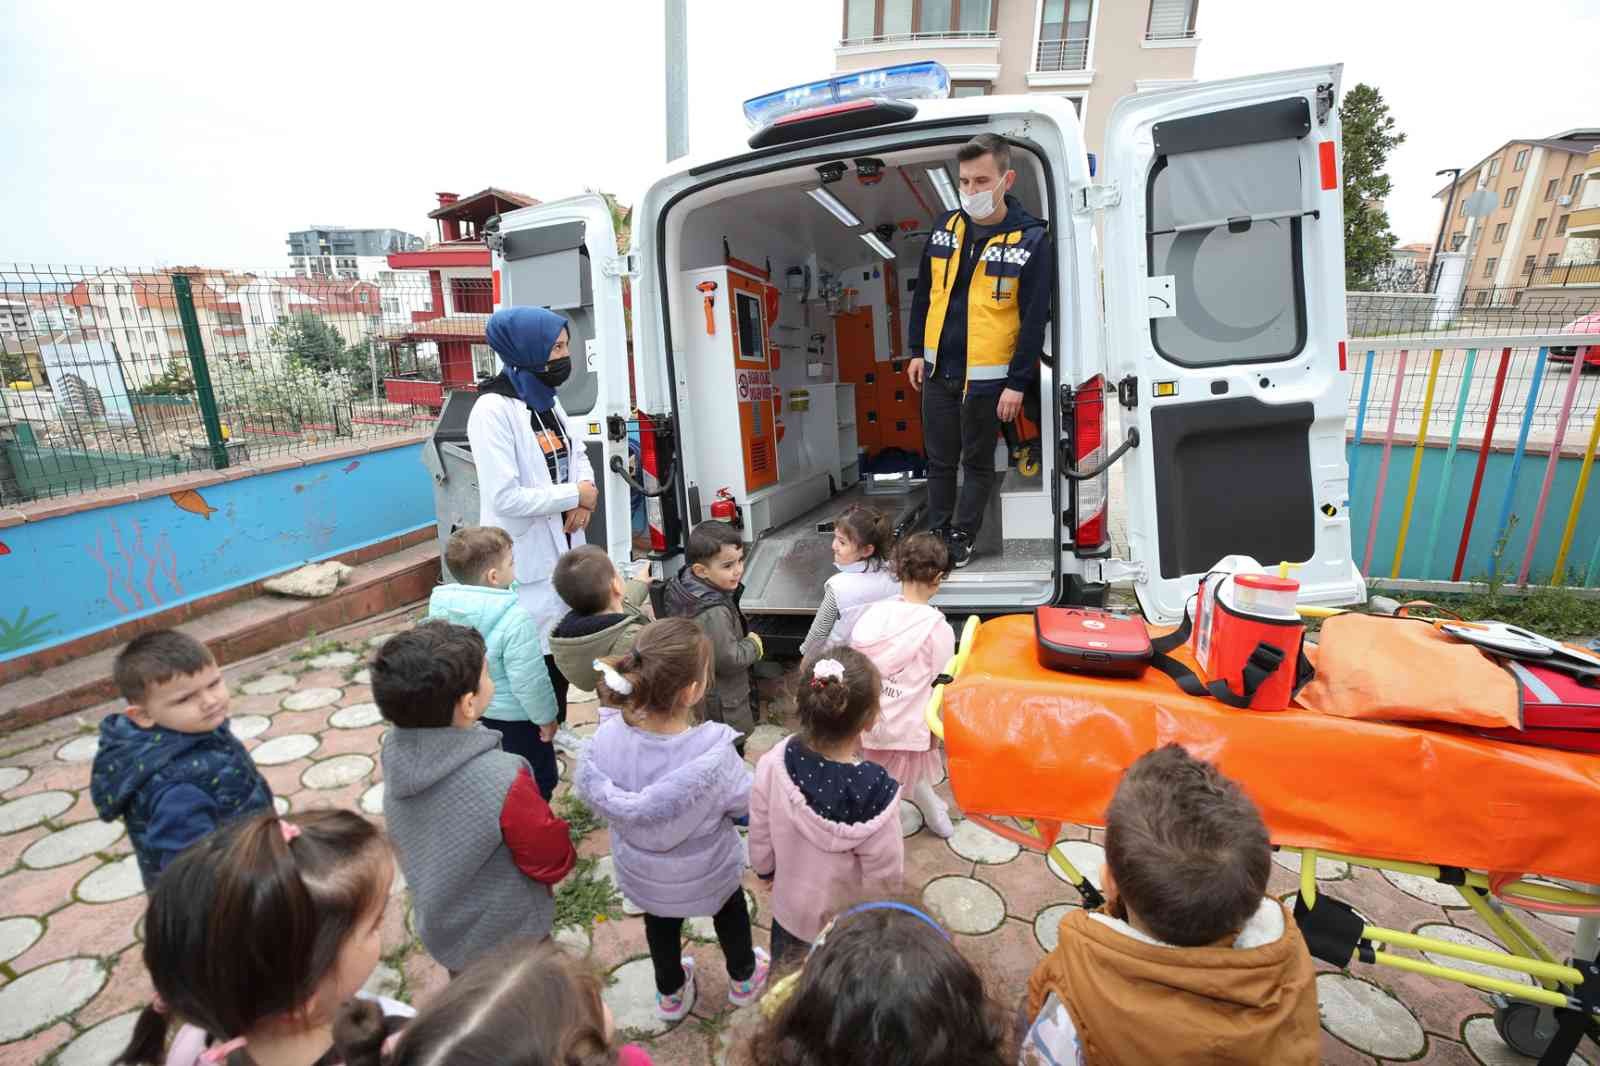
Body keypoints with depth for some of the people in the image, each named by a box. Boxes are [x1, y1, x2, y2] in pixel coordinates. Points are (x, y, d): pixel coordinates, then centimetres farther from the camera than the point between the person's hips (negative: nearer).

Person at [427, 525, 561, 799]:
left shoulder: (441, 607, -9)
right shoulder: (514, 619, -31)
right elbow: (529, 680, -25)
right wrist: (546, 716, -11)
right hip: (513, 719, -7)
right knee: (537, 783, 14)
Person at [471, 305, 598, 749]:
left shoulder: (547, 400, 8)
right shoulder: (493, 410, -19)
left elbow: (578, 456, 15)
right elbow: (505, 497, -25)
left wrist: (583, 502, -5)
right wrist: (575, 495, -15)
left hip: (562, 544, 8)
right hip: (526, 555, -8)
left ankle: (555, 727, 39)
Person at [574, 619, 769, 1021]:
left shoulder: (606, 739, -32)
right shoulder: (714, 755, -41)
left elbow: (590, 790, -12)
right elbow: (746, 805, -22)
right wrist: (736, 766, -3)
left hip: (641, 873, 2)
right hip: (706, 873, -2)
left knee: (660, 922, 34)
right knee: (730, 911, 32)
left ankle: (671, 993, 61)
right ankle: (743, 978, 60)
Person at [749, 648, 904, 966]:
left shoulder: (774, 765, -28)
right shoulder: (873, 791, -37)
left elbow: (760, 836, -10)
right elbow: (884, 874, -21)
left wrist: (765, 870, 11)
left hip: (791, 906, 3)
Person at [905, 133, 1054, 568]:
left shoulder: (1031, 240, -9)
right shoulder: (946, 226, 5)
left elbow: (1035, 319, -10)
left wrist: (1018, 382, -13)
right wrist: (917, 351, 11)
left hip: (987, 377, -4)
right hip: (939, 370, 5)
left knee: (977, 462, 9)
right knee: (940, 459, 13)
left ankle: (962, 539, 23)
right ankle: (937, 536, 28)